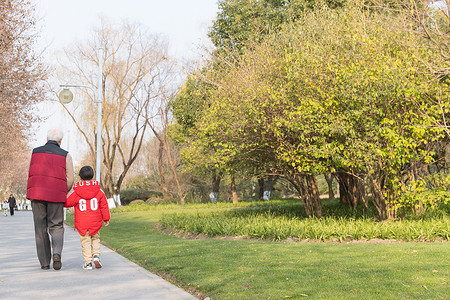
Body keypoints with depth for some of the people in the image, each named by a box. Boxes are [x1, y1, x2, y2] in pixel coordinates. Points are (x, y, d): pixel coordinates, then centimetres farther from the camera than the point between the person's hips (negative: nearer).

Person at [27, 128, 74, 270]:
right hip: (56, 194, -1)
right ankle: (57, 253, -15)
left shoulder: (35, 152, 9)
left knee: (40, 228, 8)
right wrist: (63, 194, 16)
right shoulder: (65, 155, 2)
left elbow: (33, 174, 10)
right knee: (56, 226, 10)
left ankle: (44, 262, 7)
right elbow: (70, 179, -1)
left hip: (36, 193, 2)